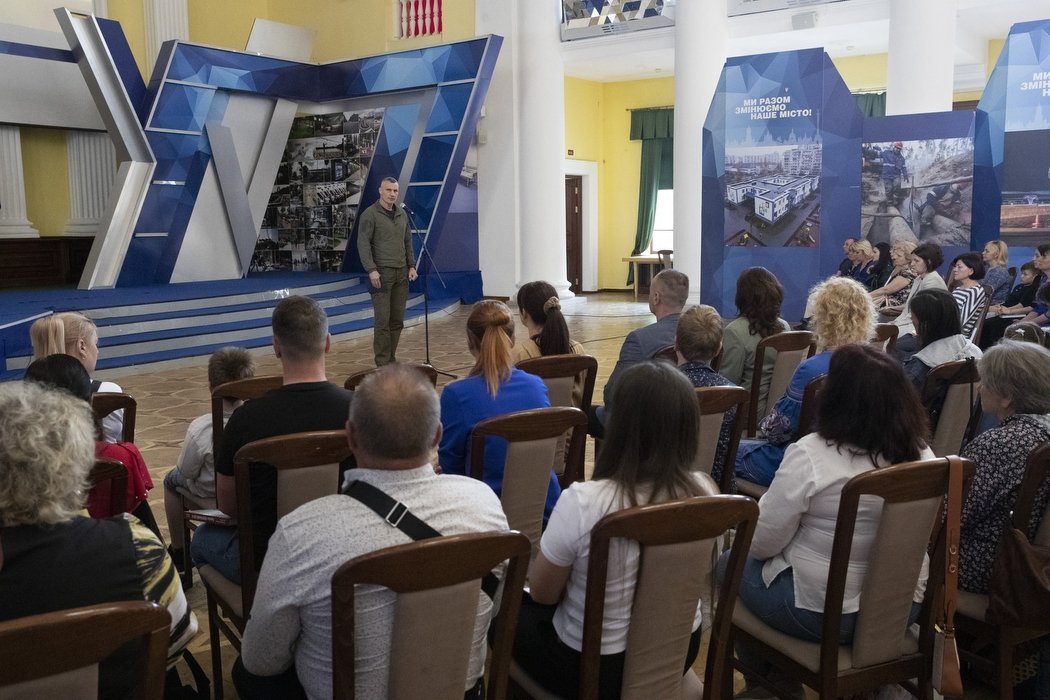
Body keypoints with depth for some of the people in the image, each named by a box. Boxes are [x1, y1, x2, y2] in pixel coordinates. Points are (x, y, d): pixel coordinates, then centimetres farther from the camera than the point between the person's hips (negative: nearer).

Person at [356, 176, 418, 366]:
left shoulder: (402, 214, 14)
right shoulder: (370, 214, -6)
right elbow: (363, 244, -11)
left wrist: (411, 266, 9)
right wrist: (371, 270, -18)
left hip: (401, 273, 6)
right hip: (381, 273, -6)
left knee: (397, 320, 6)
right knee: (383, 320, -6)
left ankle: (392, 359, 15)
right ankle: (383, 363, -1)